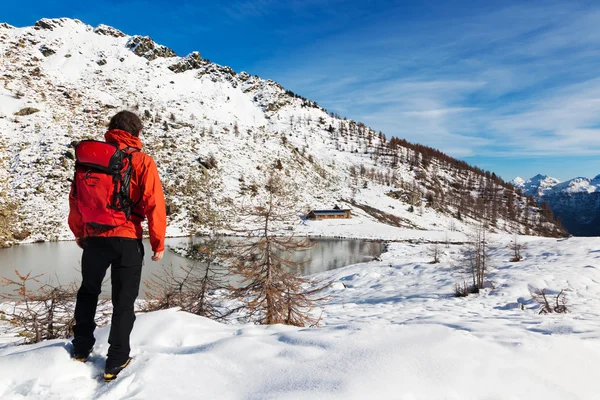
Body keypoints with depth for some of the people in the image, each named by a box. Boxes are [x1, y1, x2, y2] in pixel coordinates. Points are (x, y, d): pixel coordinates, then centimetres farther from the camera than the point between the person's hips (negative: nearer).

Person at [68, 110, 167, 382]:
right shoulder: (141, 161, -7)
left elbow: (75, 197, 9)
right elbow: (154, 204, -11)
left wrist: (79, 232, 21)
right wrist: (158, 242, -3)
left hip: (94, 238, 4)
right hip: (127, 240, -4)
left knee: (88, 292, 25)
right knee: (123, 301, 8)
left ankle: (81, 348, 35)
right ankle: (116, 361, 13)